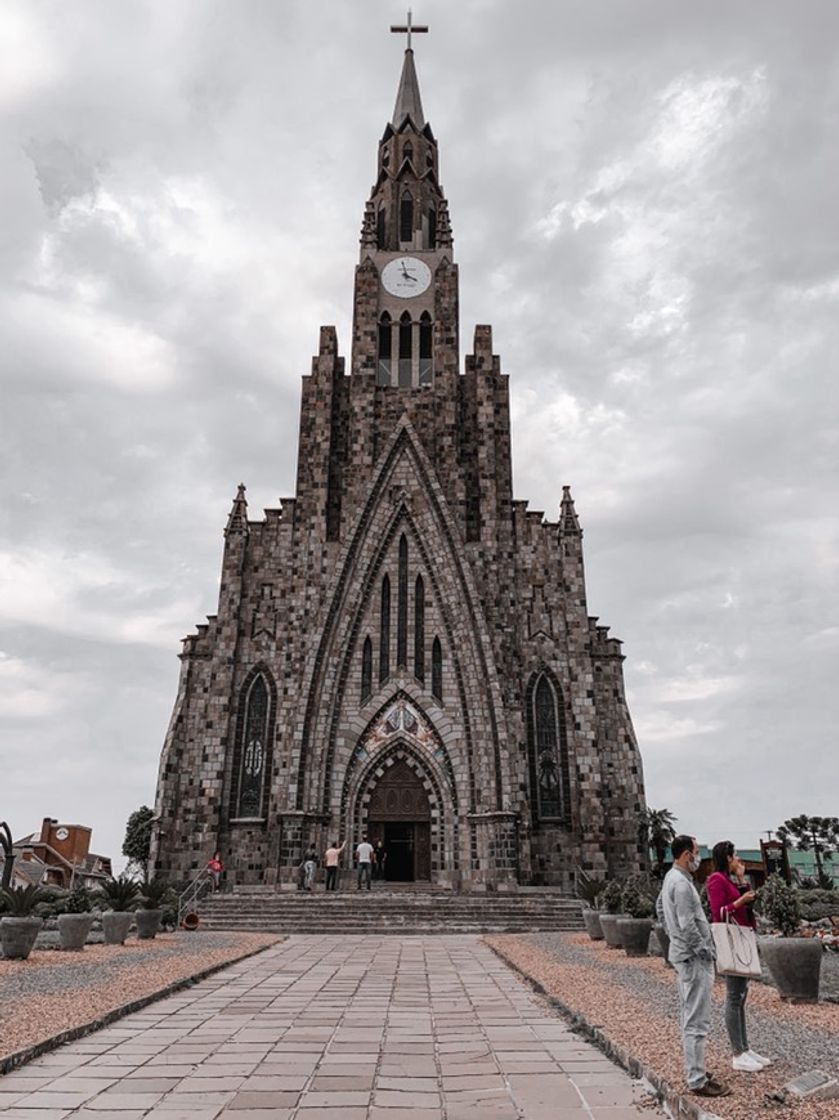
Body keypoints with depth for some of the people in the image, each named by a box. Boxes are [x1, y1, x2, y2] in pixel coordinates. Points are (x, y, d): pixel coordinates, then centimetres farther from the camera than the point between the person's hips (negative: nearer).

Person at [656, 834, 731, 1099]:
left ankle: (694, 1071, 29)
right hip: (693, 957, -10)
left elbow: (659, 908, 23)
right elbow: (688, 926, -24)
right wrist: (705, 951, -14)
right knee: (697, 1022, -4)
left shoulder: (670, 877, 10)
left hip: (683, 954, 10)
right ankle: (697, 1081, 2)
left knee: (691, 1018, 19)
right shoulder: (681, 883, -22)